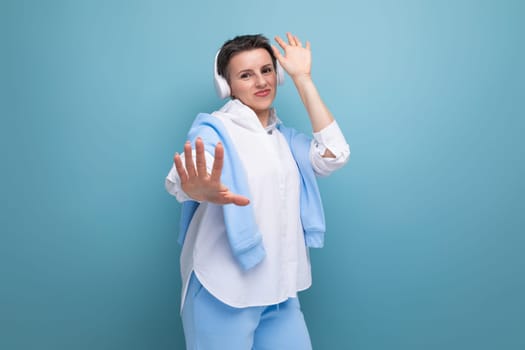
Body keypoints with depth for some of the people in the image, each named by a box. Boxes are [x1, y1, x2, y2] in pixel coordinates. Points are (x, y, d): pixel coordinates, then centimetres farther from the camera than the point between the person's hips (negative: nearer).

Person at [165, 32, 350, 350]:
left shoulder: (285, 137, 12)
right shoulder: (215, 129, -8)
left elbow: (334, 155, -4)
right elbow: (183, 179, -28)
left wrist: (303, 78, -2)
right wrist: (201, 189, -54)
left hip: (280, 290, 6)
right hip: (223, 291, -5)